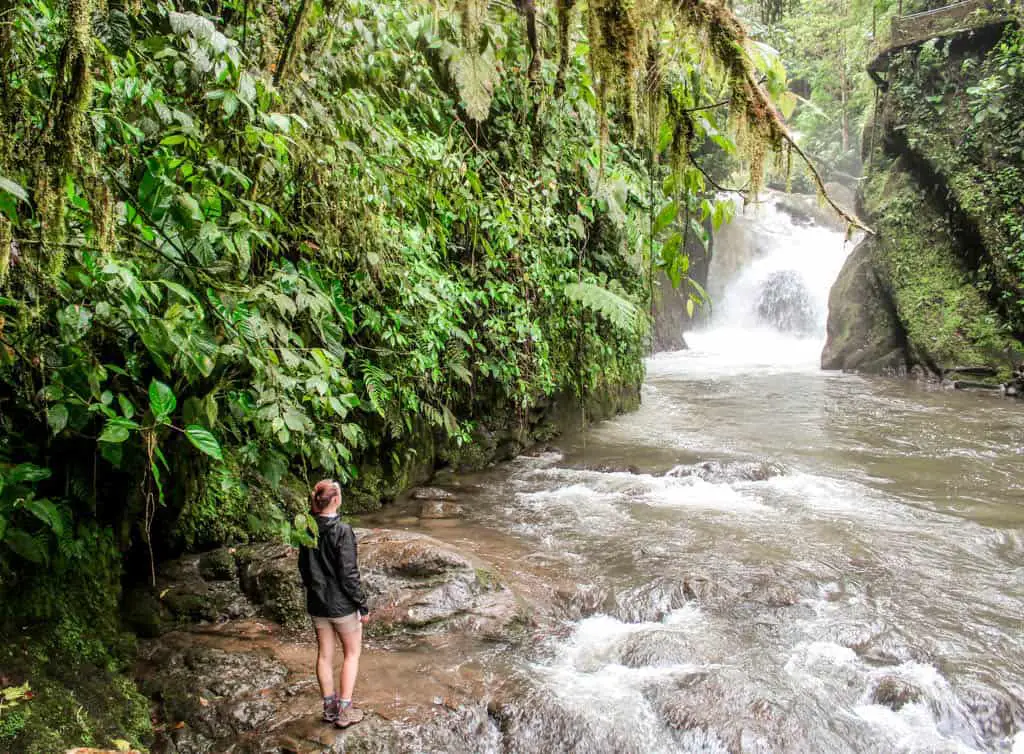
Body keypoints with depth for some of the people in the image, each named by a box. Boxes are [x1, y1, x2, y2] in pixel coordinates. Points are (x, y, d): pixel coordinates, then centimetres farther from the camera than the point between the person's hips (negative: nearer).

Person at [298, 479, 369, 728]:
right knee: (352, 653, 12)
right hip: (342, 604, -6)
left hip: (317, 603, 6)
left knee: (324, 655, 17)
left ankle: (330, 707, 28)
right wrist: (362, 605, -11)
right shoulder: (342, 531, -22)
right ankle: (344, 710, 13)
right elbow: (349, 574, -20)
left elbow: (303, 566, 9)